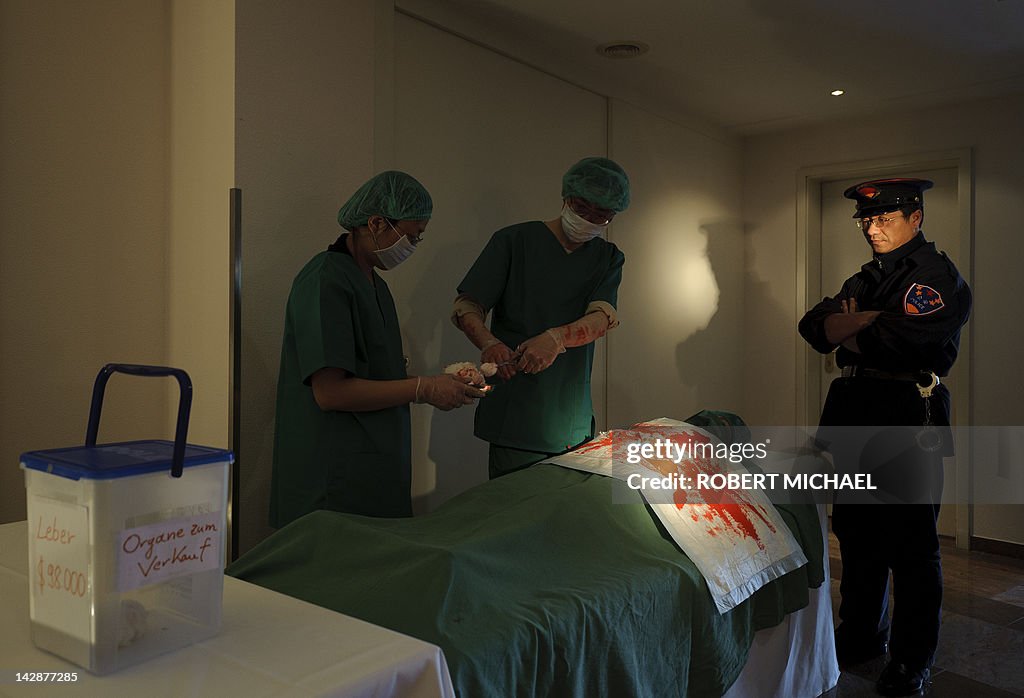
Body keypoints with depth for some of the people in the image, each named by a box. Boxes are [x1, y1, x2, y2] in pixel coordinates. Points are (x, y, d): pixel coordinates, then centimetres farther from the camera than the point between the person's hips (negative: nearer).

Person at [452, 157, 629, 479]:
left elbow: (602, 318, -8)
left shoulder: (608, 258, 10)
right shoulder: (514, 240, 0)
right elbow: (466, 307, -5)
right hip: (514, 414, -3)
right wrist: (489, 344, -27)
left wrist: (557, 338, -29)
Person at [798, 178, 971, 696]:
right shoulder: (868, 277, 18)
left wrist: (845, 332, -5)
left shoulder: (937, 276, -7)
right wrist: (873, 320, -10)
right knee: (857, 537, 15)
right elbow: (813, 325, 7)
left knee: (911, 547, 2)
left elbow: (895, 343, -22)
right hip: (856, 420, 7)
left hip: (908, 425, -7)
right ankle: (862, 637, 31)